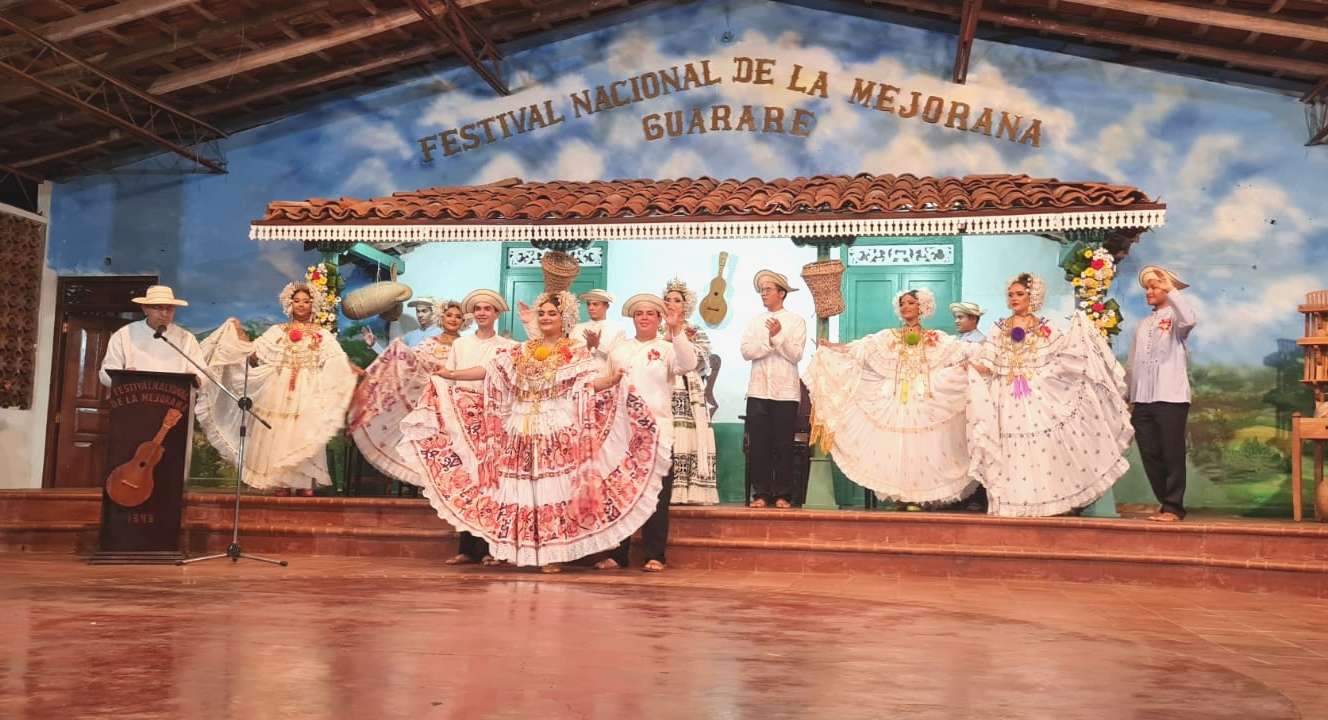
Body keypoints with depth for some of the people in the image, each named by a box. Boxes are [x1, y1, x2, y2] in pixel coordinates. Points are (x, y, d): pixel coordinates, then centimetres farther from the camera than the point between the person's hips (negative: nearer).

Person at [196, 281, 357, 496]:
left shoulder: (323, 335, 9)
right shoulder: (277, 331, 13)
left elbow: (338, 362, -3)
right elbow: (254, 354, 8)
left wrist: (353, 370, -21)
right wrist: (240, 334, -2)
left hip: (308, 395, -1)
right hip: (280, 392, 1)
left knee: (305, 436, -7)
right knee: (278, 436, -4)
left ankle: (305, 483, -5)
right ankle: (281, 483, -1)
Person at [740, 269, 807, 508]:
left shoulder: (796, 321, 6)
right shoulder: (755, 321, 14)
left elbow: (795, 354, -5)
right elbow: (746, 352, 1)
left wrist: (778, 336, -16)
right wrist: (771, 340, -10)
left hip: (786, 391, -2)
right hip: (758, 390, 2)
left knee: (784, 445, -1)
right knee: (758, 444, -1)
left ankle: (782, 494, 6)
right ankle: (761, 493, 6)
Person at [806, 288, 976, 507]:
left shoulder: (935, 338, 10)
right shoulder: (888, 336, 11)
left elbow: (961, 349, 0)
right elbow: (861, 347, 4)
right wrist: (832, 347, -5)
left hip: (923, 400, -1)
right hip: (894, 400, 1)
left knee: (921, 444, -5)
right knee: (894, 446, -4)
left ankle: (920, 496, 0)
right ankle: (899, 495, 2)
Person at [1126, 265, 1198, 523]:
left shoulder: (1175, 318, 2)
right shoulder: (1142, 326, 20)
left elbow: (1191, 319, -24)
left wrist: (1172, 291, -17)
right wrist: (1130, 398, 16)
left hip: (1171, 397, -6)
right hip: (1143, 400, 6)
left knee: (1172, 454, -3)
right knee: (1149, 454, 5)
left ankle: (1173, 507, 3)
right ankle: (1165, 502, 16)